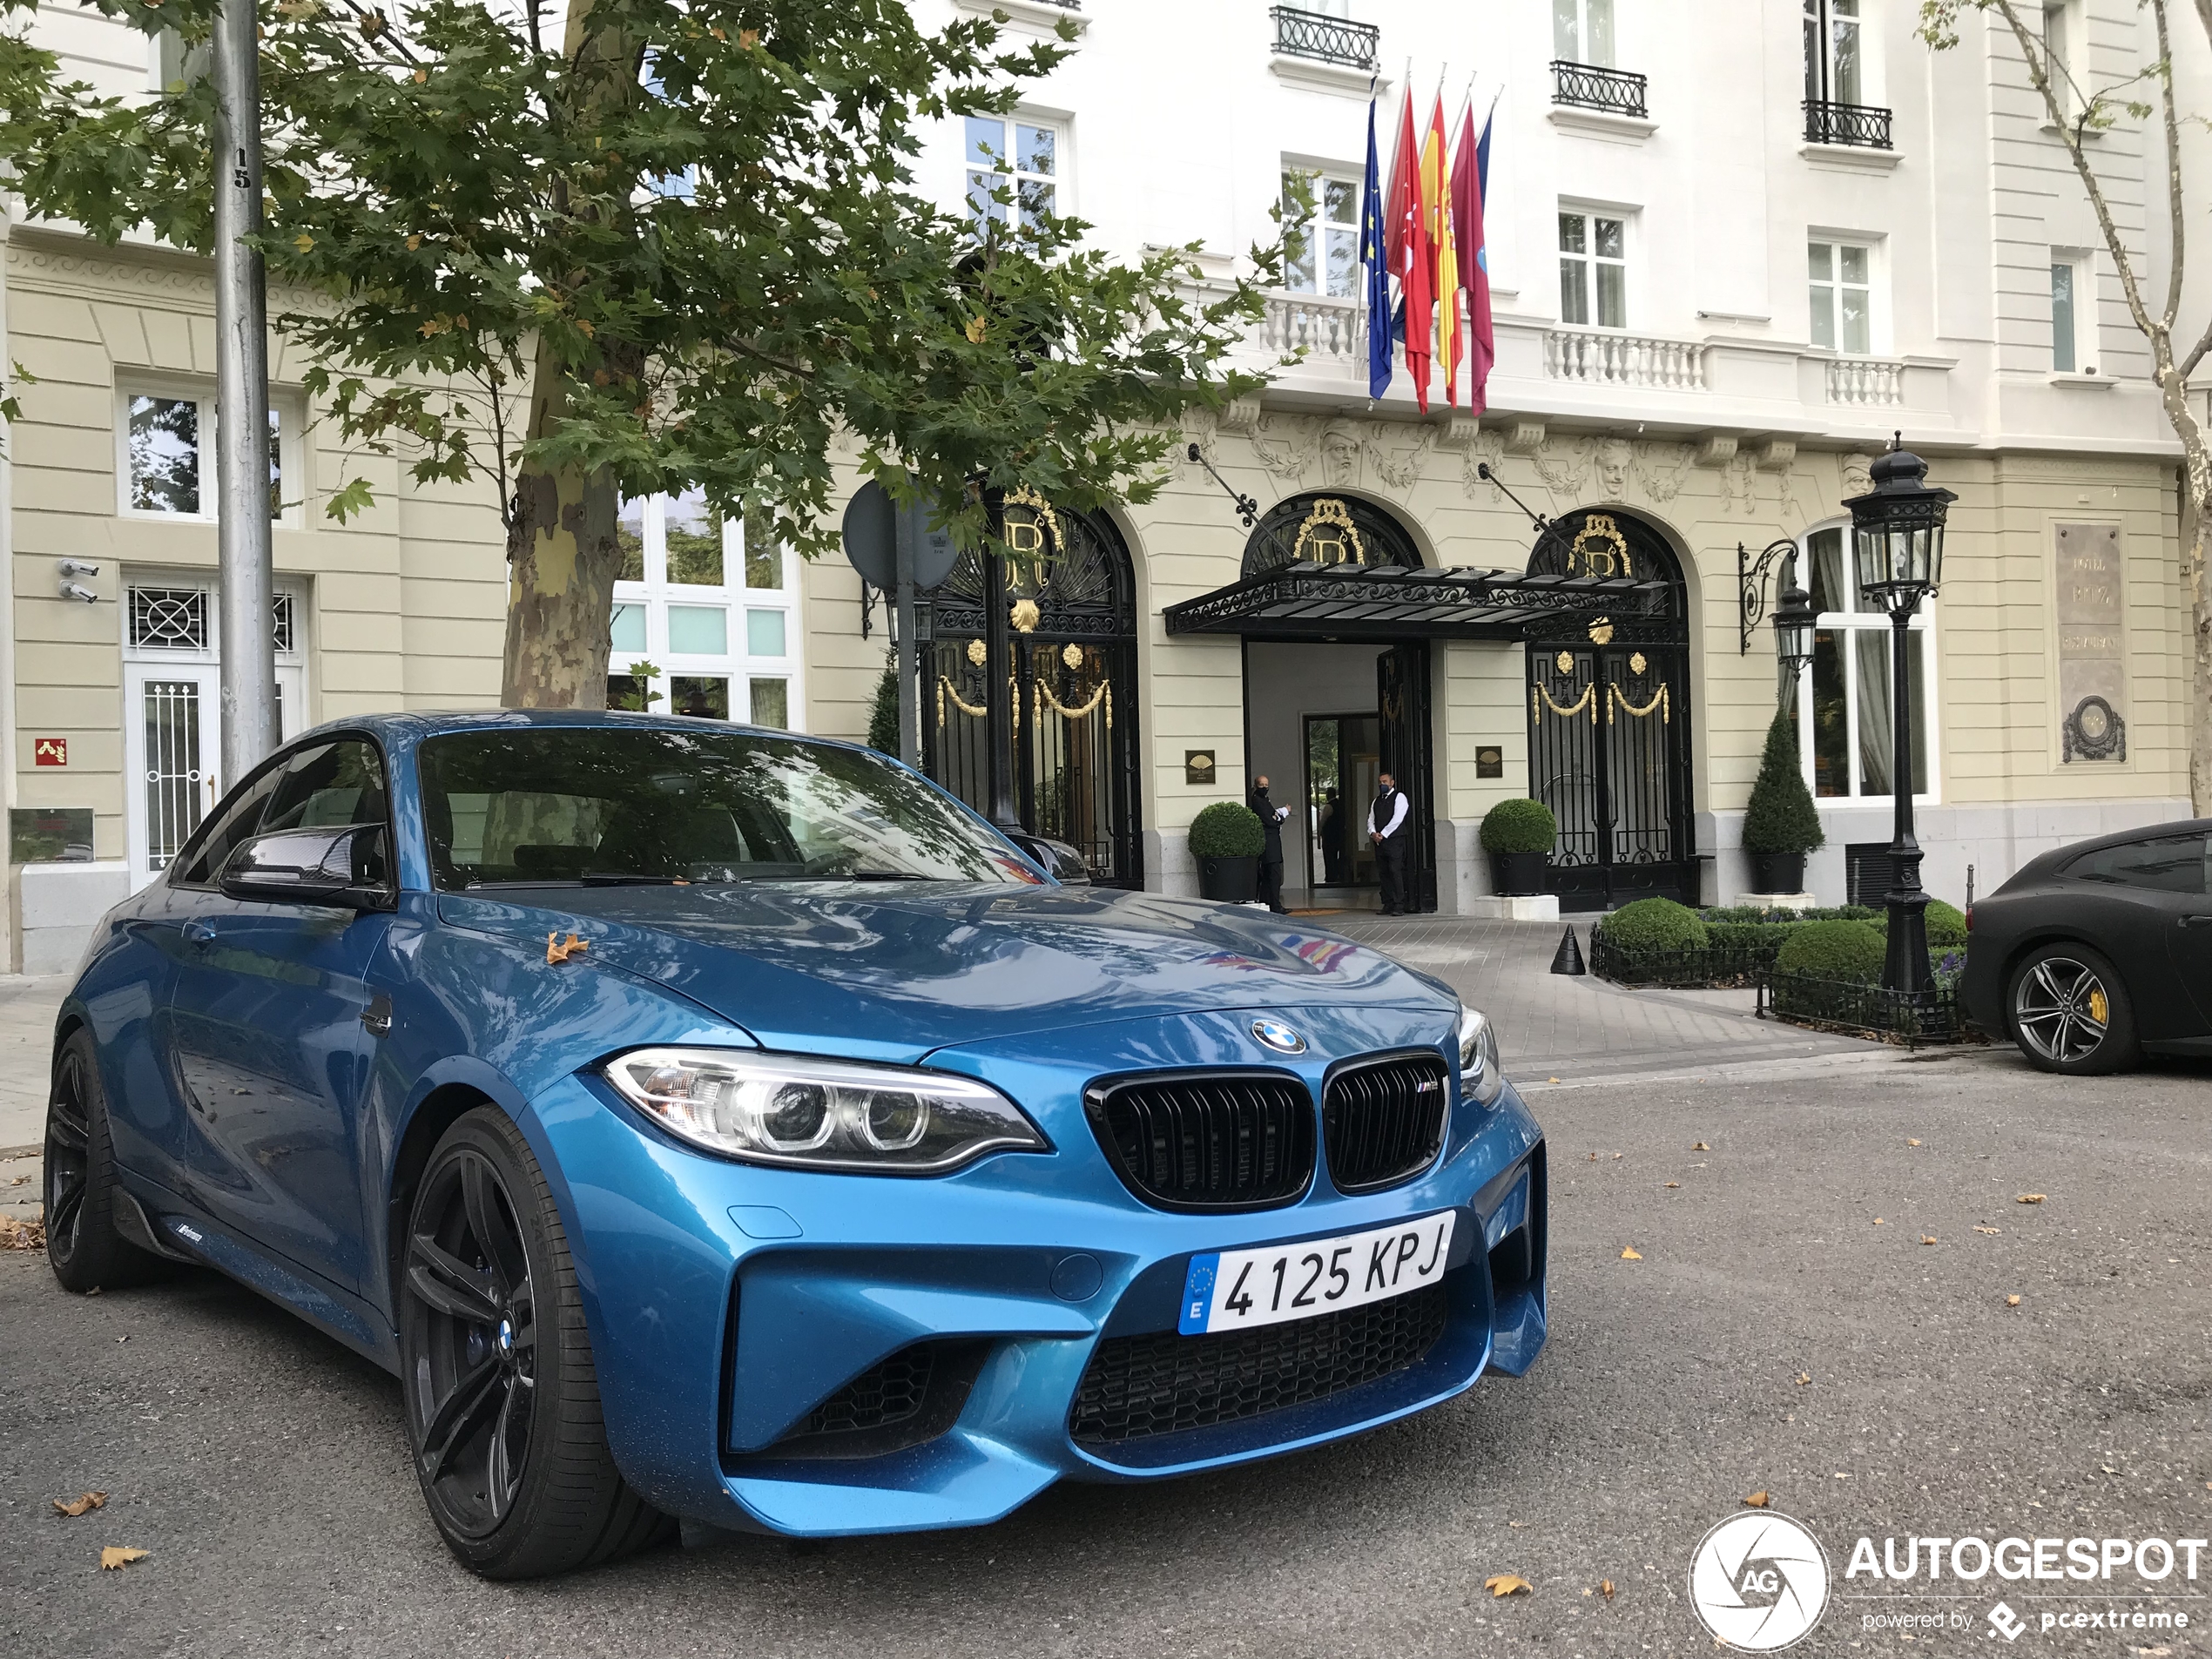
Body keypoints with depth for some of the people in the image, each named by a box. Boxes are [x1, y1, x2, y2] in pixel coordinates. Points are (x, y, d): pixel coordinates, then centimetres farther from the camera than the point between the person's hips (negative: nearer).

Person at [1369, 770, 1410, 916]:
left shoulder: (1399, 797, 0)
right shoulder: (1376, 801, 20)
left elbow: (1397, 819, -10)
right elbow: (1371, 819, 14)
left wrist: (1383, 834, -13)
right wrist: (1373, 833, -6)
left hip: (1394, 840, -7)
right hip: (1379, 841, 7)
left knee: (1396, 871, -11)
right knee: (1383, 872, 6)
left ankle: (1399, 906, -12)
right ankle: (1388, 905, 10)